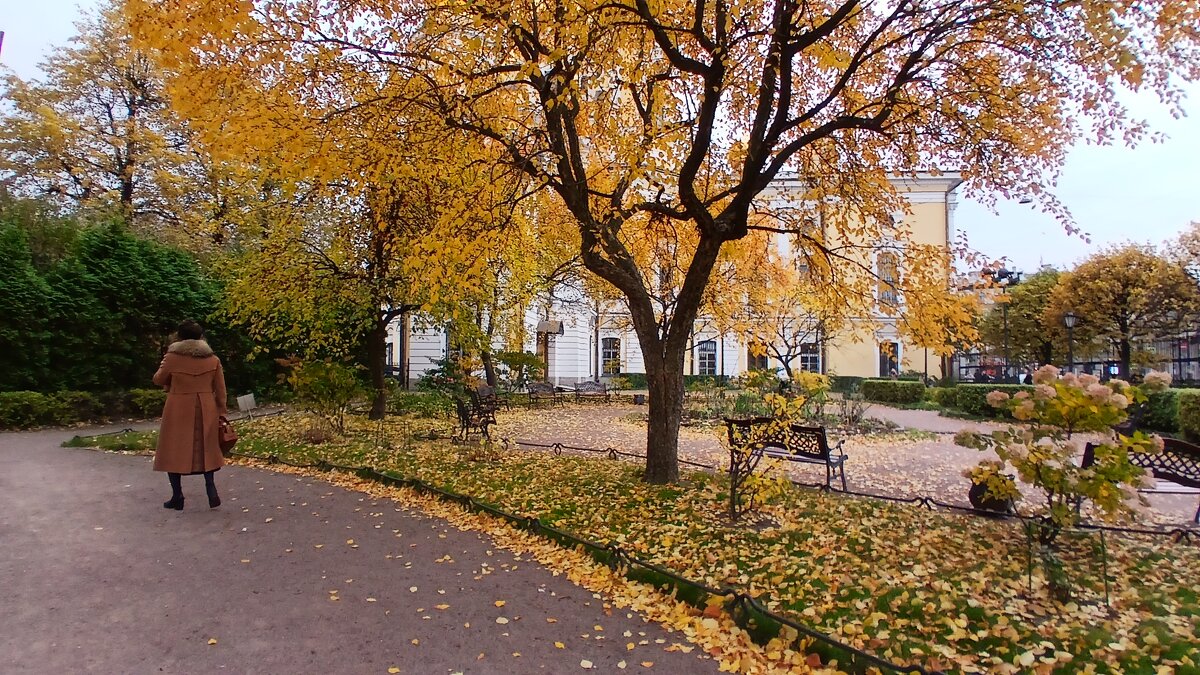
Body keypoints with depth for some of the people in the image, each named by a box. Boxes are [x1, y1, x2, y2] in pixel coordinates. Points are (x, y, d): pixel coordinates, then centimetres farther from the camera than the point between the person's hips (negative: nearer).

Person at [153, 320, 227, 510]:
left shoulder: (172, 357, -7)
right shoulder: (213, 359, 0)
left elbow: (158, 380, 8)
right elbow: (220, 390, 3)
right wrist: (221, 412, 12)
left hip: (179, 410, -2)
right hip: (205, 411, 2)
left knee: (174, 450, 10)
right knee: (205, 448, 15)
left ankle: (177, 496, 13)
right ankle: (210, 486, 1)